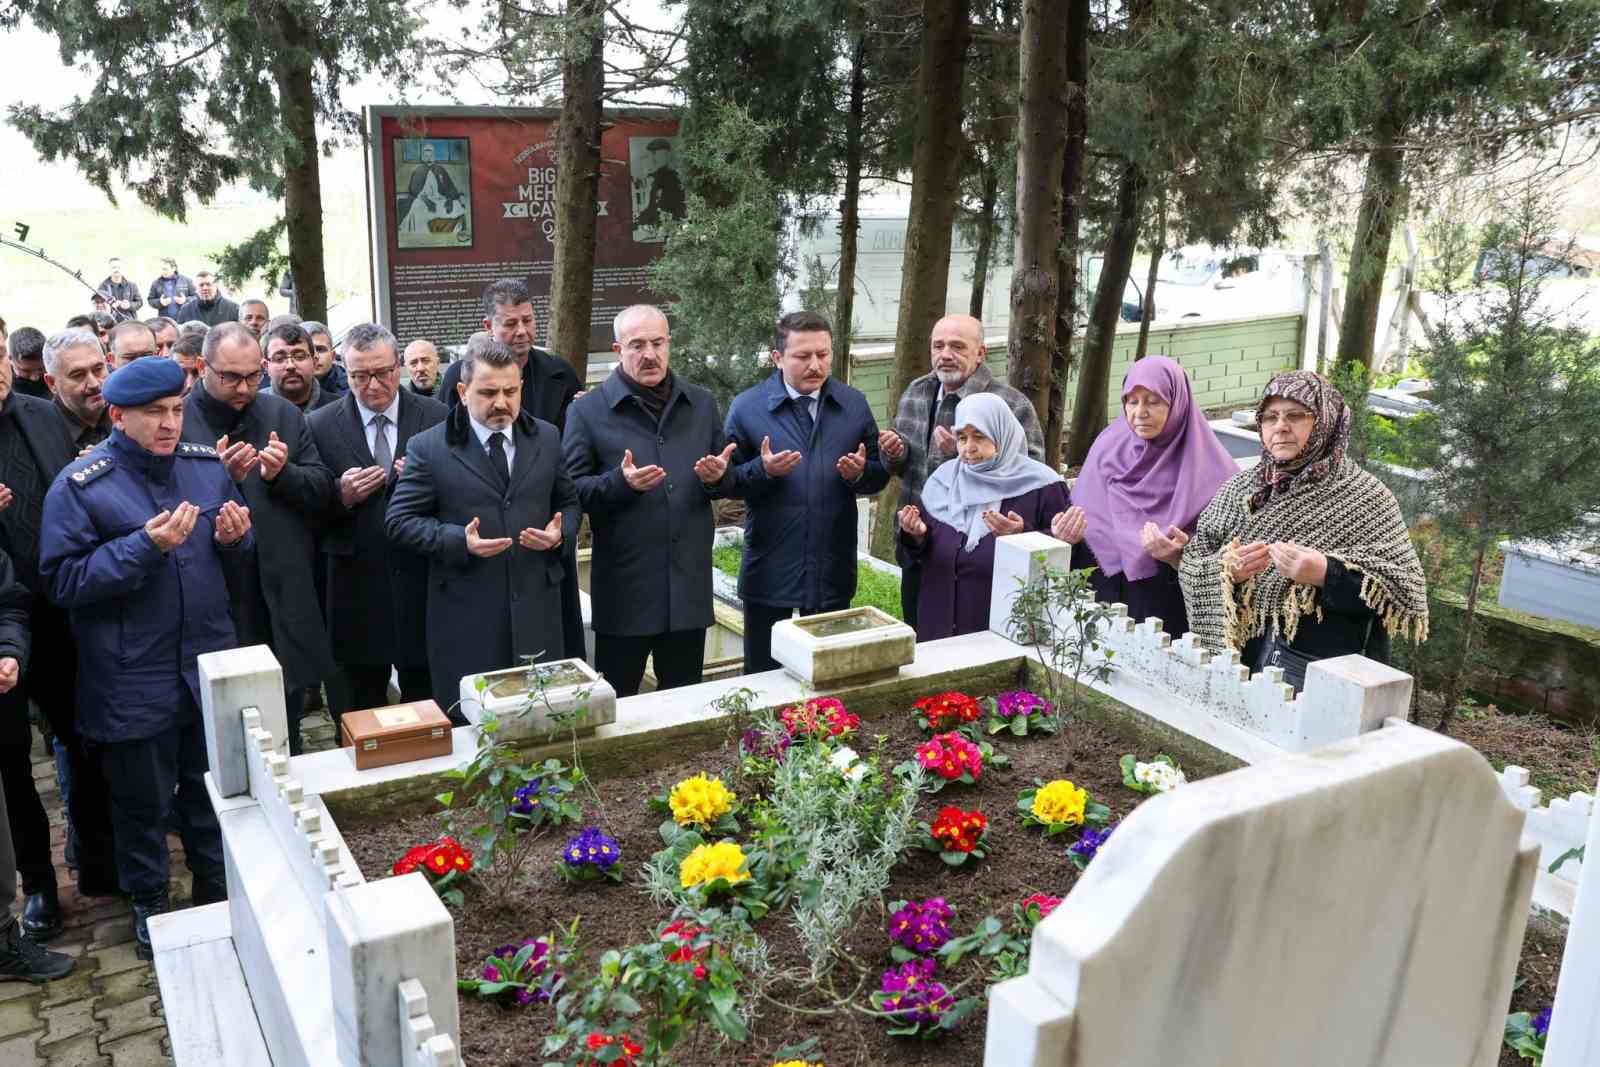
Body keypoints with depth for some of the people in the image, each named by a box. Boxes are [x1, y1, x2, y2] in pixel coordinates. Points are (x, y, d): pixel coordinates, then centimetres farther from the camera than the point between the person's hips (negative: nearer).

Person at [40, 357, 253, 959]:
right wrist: (144, 546, -25)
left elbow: (235, 548, 14)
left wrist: (235, 538, -10)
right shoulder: (80, 486, -11)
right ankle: (149, 905, 34)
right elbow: (63, 581, -15)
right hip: (133, 680, -4)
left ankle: (219, 891, 38)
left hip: (211, 664, 4)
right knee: (143, 801, 13)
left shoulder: (207, 466, 3)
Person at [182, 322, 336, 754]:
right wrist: (221, 477, -23)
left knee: (286, 741, 17)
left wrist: (283, 474, -14)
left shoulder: (285, 415, 7)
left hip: (286, 601, 3)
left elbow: (323, 492, 5)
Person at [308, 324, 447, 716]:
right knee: (362, 713, 12)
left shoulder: (437, 417, -1)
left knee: (427, 705, 12)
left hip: (421, 584, 0)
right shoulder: (320, 426, -1)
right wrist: (341, 497, -17)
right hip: (357, 593, 0)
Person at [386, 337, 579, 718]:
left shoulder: (547, 438, 8)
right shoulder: (428, 448, -3)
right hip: (466, 618, -3)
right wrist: (458, 540, -18)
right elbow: (399, 520, -3)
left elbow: (569, 502, 16)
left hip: (536, 610, 3)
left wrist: (561, 533, -7)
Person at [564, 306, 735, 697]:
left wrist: (717, 477, -7)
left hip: (690, 586, 4)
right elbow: (572, 490, -6)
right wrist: (620, 482, -22)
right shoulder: (588, 411, -2)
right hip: (624, 590, -3)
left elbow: (724, 479, 16)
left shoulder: (702, 404, 10)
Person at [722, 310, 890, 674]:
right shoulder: (746, 407, -5)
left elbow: (880, 476, 8)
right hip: (769, 572, -2)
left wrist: (860, 473, -14)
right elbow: (726, 482, -3)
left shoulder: (854, 404, 4)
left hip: (834, 571, 3)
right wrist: (763, 470, -22)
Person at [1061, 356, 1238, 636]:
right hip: (1107, 596, 3)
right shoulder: (1107, 448, 6)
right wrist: (1068, 534, -10)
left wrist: (1181, 555, -21)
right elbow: (1082, 523, 10)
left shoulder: (1207, 464, -3)